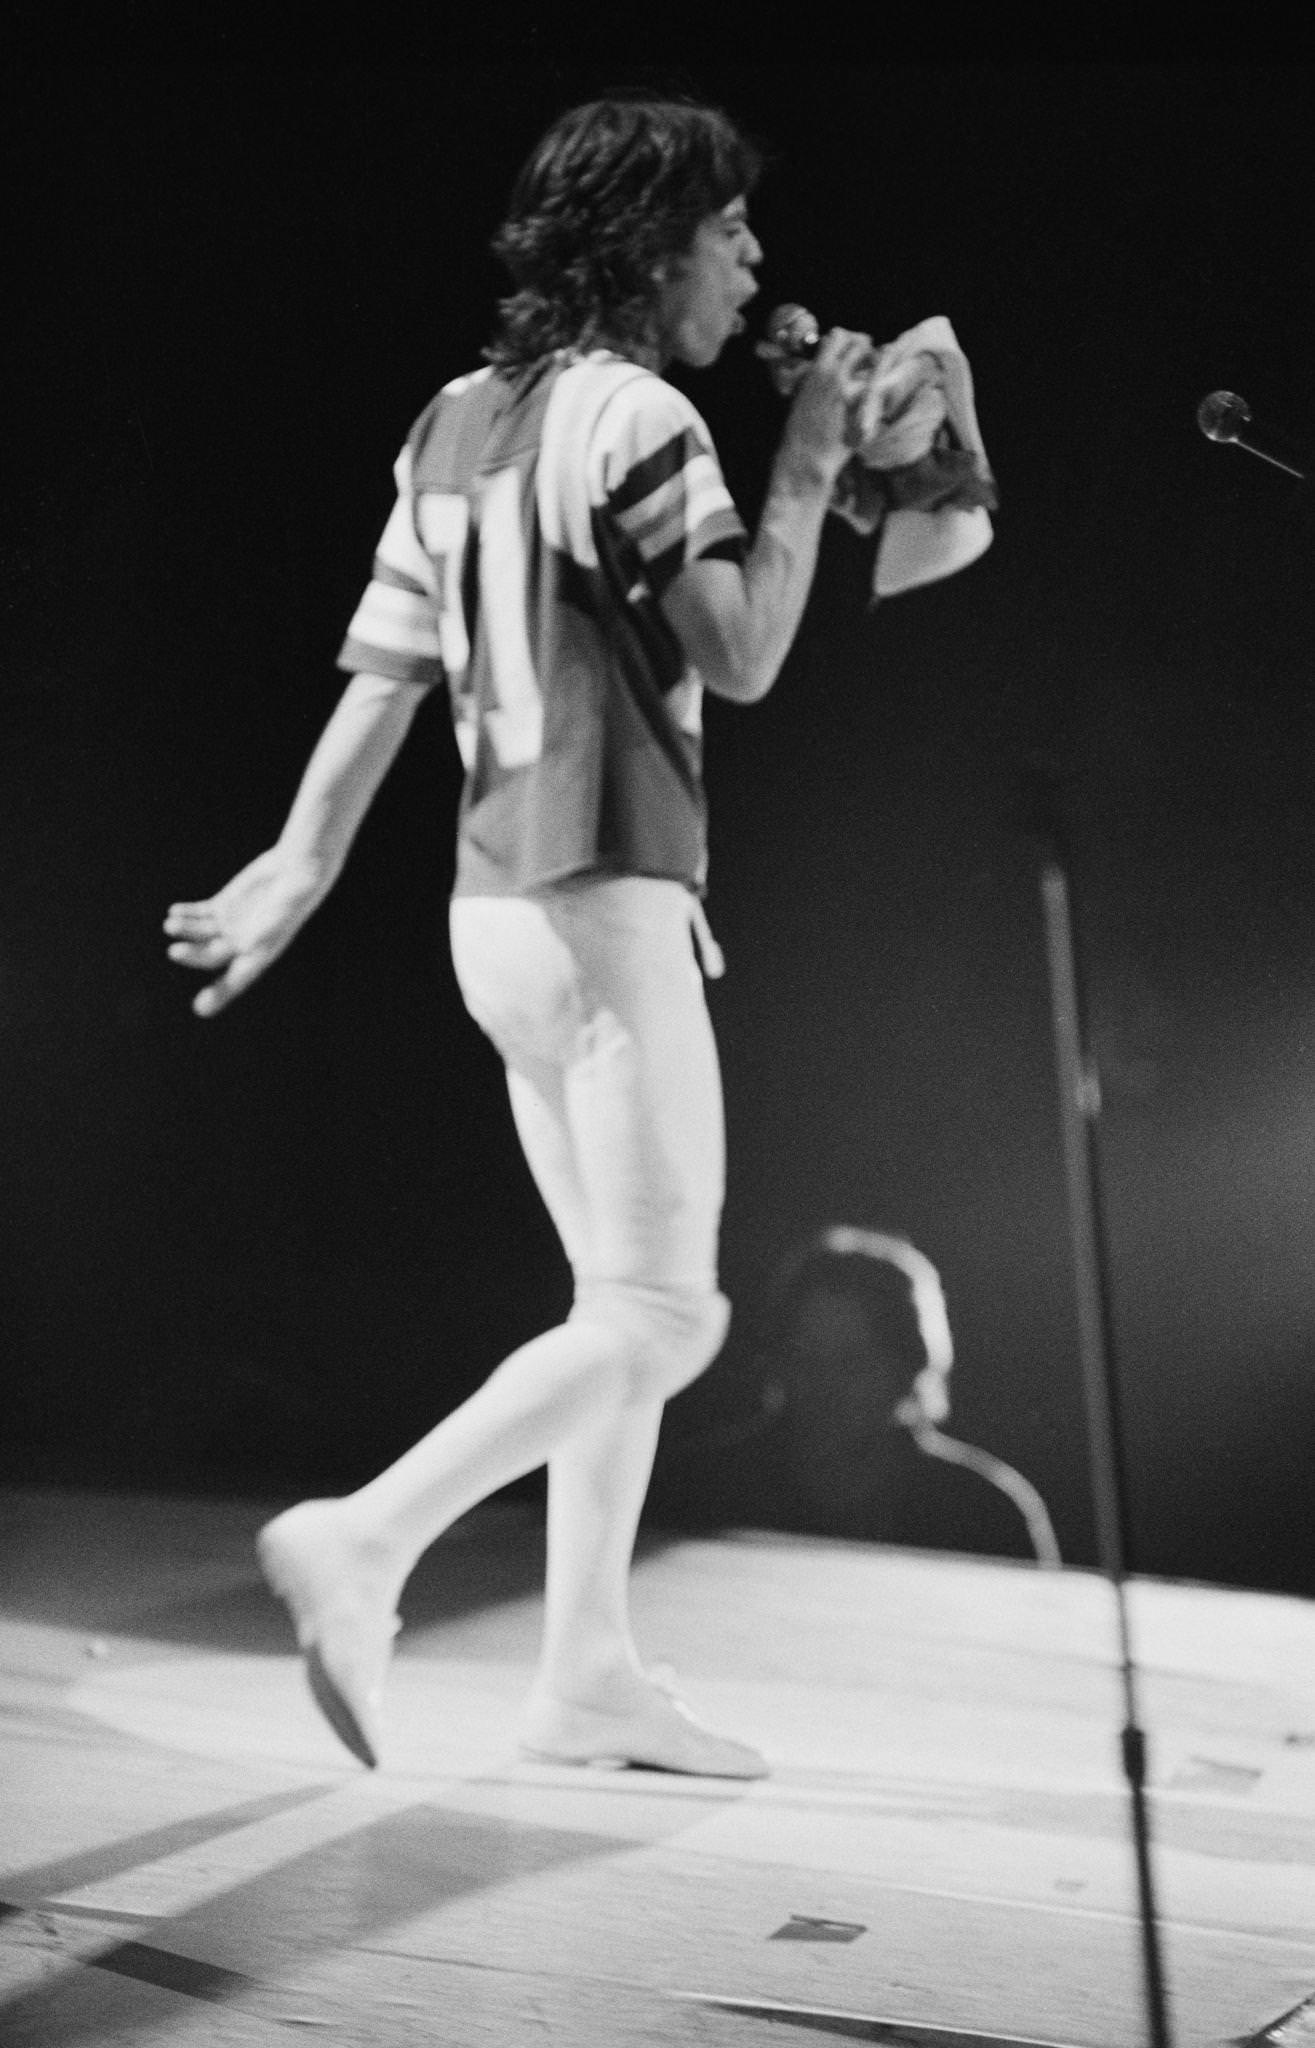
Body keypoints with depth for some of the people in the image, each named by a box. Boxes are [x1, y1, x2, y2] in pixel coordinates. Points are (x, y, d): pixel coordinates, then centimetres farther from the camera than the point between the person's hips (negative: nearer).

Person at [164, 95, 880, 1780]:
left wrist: (302, 861, 11)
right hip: (607, 903, -9)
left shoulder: (461, 421, 14)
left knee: (624, 1301, 13)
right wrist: (809, 462, -8)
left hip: (500, 908, 9)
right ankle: (364, 1541, -14)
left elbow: (382, 665, 11)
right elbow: (741, 657, -17)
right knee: (660, 1316, -6)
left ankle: (588, 1671, 15)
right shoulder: (636, 416, -10)